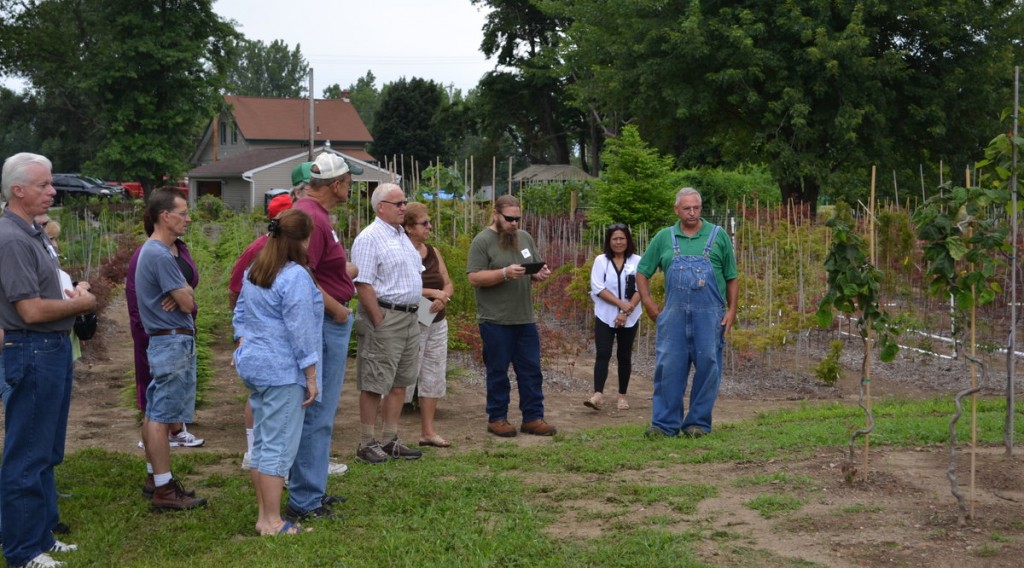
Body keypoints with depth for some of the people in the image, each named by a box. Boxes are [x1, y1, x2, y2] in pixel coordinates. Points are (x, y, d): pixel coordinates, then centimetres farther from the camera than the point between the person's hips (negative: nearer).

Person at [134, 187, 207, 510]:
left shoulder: (154, 251, 14)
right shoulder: (161, 255, -19)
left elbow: (186, 294, 11)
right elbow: (188, 303, -17)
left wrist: (180, 294, -10)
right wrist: (184, 296, 4)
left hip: (165, 340, 11)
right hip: (173, 341, -11)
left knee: (155, 413, 15)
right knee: (162, 416, -8)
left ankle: (155, 477, 24)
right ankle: (164, 489, -5)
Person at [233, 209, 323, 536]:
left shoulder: (253, 273, 12)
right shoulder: (295, 277, -16)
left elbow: (240, 315, 20)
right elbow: (301, 332, -16)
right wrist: (311, 377, -11)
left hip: (253, 365, 9)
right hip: (283, 371, -9)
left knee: (261, 443, 15)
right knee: (279, 447, -3)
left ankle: (263, 516, 21)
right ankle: (273, 523, 1)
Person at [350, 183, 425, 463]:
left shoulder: (402, 235, 16)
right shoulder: (369, 238, -12)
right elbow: (363, 284, -18)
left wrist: (413, 312, 15)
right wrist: (378, 322, -19)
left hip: (410, 317, 9)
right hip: (385, 317, -9)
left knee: (399, 383, 11)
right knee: (374, 384, -3)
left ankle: (390, 440, 19)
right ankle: (366, 444, 4)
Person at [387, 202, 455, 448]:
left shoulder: (433, 252, 10)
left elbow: (448, 284, 13)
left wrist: (442, 298, -9)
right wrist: (431, 292, -20)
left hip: (437, 323, 8)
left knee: (433, 377, 11)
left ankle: (427, 431, 20)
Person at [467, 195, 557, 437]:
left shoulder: (525, 238, 12)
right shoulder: (482, 241, -7)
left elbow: (536, 269, 21)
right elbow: (474, 278, -14)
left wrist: (541, 274, -3)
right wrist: (505, 273, -24)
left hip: (525, 318, 6)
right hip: (495, 320, -6)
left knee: (531, 370, 7)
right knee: (498, 372, 4)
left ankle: (533, 417, 15)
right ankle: (497, 418, 15)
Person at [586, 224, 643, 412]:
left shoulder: (637, 261, 0)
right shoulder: (601, 261, 1)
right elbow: (598, 288, -7)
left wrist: (626, 312, -13)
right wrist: (620, 303, -16)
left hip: (630, 318, 1)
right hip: (605, 317, -1)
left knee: (624, 356, 7)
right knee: (603, 354, -10)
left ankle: (622, 396, 16)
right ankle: (598, 394, -18)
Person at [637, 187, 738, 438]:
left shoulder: (718, 236, 7)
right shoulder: (664, 238, 9)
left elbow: (731, 278, 9)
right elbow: (642, 272, 15)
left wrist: (731, 310, 0)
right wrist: (648, 304, 6)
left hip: (709, 315, -1)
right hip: (674, 315, 1)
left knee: (707, 368, 2)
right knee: (668, 367, 0)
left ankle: (698, 422, 13)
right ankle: (665, 423, 7)